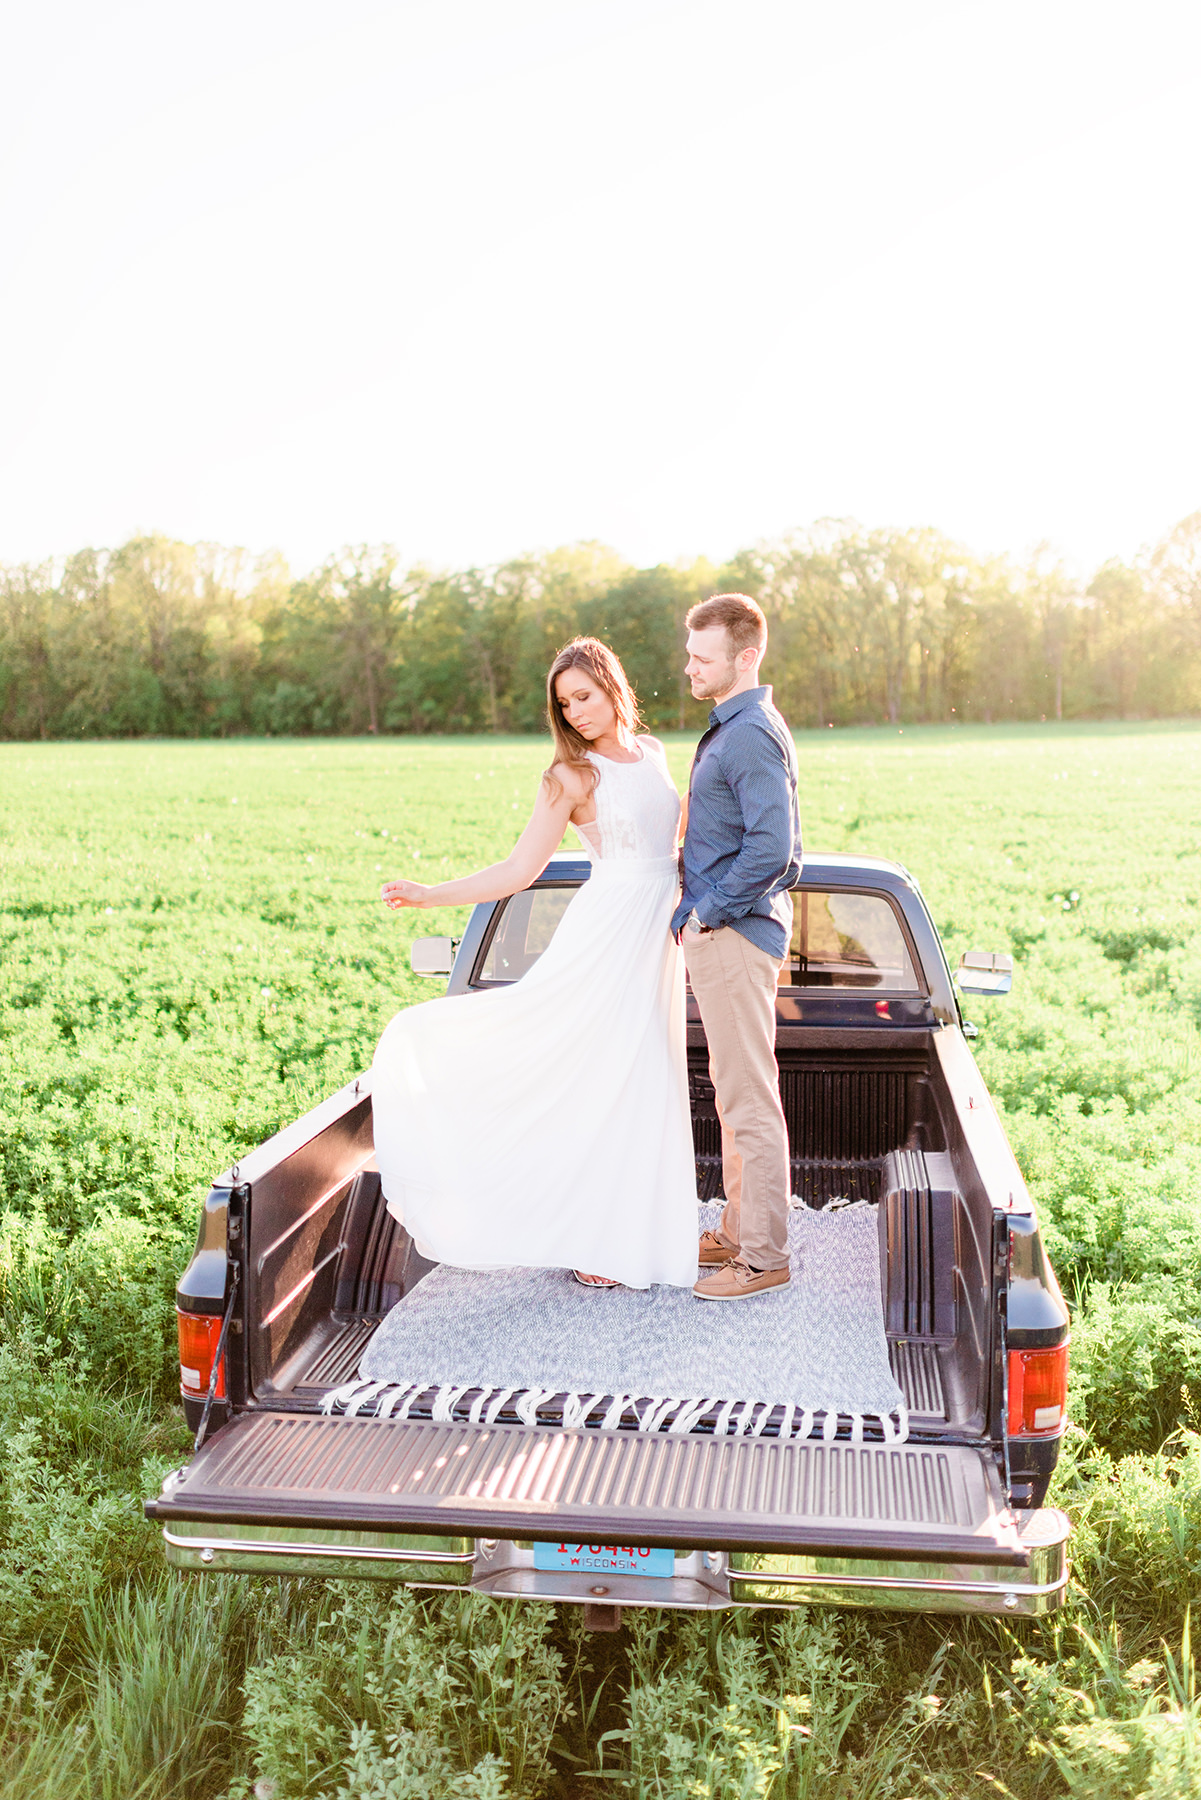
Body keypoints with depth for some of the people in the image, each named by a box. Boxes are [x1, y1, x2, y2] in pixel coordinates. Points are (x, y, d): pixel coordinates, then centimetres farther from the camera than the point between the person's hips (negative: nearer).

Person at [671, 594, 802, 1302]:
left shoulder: (752, 735, -17)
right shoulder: (735, 727, 16)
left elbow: (770, 847, -27)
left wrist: (714, 911, -16)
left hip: (736, 934, -11)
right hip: (724, 930, 11)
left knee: (749, 1099, -3)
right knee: (734, 1092, 17)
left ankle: (764, 1257, 6)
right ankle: (739, 1234, 28)